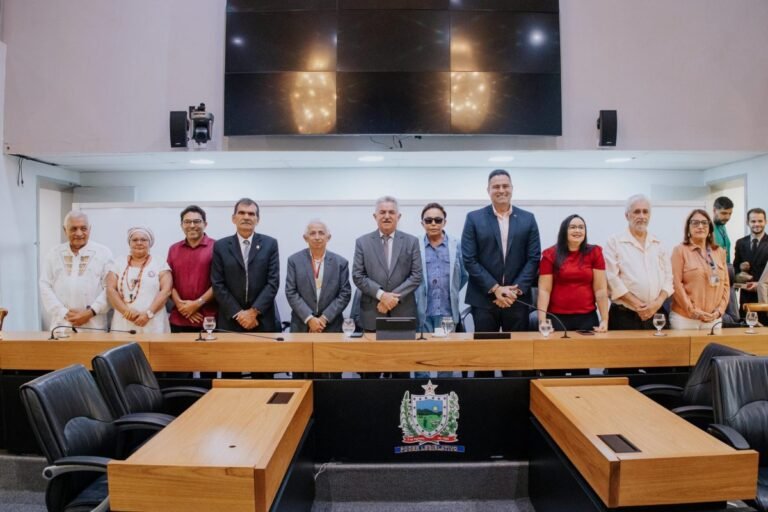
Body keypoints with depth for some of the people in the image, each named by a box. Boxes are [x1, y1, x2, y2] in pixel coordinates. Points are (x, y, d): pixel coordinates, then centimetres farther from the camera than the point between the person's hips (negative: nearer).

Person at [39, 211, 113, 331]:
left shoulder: (103, 253, 4)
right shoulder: (54, 254, 12)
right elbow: (45, 287, 6)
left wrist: (91, 312, -11)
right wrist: (64, 313, -6)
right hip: (61, 325, 2)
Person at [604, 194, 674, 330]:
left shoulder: (659, 245, 14)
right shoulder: (614, 243, -2)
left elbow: (668, 277, 10)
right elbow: (613, 279, -11)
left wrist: (658, 302, -7)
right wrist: (638, 305, -14)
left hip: (656, 315, 4)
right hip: (624, 316, -4)